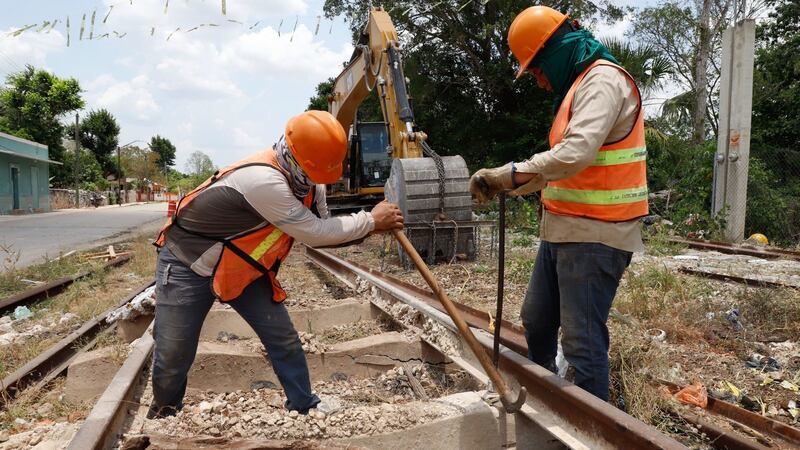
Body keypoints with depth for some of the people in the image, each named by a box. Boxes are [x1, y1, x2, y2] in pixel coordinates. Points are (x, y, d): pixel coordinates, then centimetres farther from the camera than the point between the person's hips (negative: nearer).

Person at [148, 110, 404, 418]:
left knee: (284, 341, 0)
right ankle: (163, 415, 32)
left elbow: (319, 231, 0)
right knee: (173, 357, 2)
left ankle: (306, 411, 17)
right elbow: (314, 234, -30)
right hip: (187, 265, -7)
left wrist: (367, 228, -14)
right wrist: (370, 221, -19)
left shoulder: (305, 181, -8)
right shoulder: (263, 180, -36)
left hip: (242, 267, 7)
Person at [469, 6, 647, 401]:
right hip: (564, 230, 10)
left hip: (594, 235, -10)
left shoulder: (602, 80, -13)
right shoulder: (577, 86, 19)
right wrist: (509, 185, 9)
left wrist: (507, 173, -25)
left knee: (582, 341, -6)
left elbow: (575, 154, -29)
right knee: (537, 322, 19)